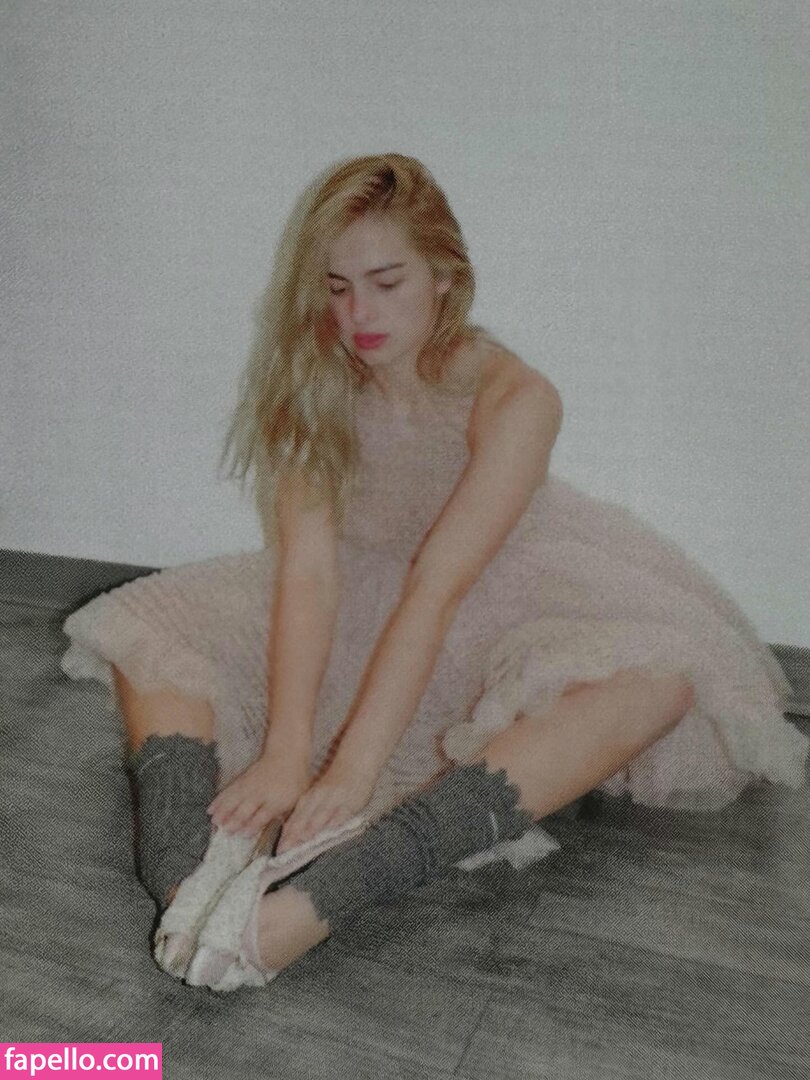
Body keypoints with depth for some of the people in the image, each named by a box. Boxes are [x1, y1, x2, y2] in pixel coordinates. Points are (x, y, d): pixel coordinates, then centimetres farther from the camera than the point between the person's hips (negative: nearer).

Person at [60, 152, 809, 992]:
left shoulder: (514, 399, -23)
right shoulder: (312, 385, -13)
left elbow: (437, 589, -31)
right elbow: (309, 568, -22)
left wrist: (350, 773, -36)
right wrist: (284, 754, -33)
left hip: (494, 604, -3)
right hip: (363, 604, 3)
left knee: (658, 678, -35)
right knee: (137, 634, -9)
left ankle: (330, 887, -48)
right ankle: (190, 884, -33)